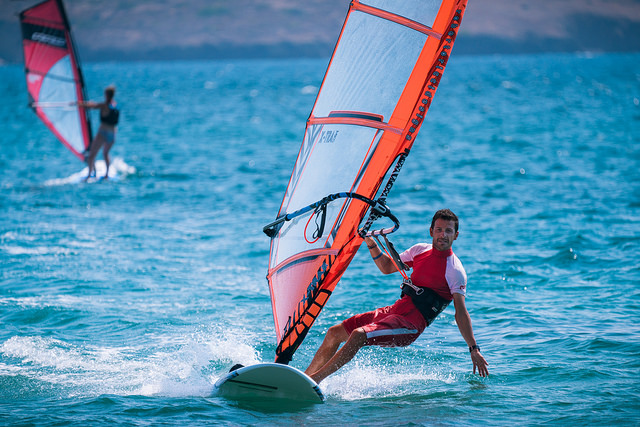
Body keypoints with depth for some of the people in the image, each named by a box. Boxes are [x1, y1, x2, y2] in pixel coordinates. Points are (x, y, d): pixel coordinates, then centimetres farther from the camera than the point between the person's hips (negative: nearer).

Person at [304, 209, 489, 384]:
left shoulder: (455, 271, -10)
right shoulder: (420, 250, 11)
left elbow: (461, 312, -13)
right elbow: (387, 267, 23)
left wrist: (474, 349, -20)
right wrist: (371, 244, 8)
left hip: (411, 324, -8)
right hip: (394, 310, 8)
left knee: (358, 335, -27)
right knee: (335, 332, 5)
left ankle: (314, 380, -22)